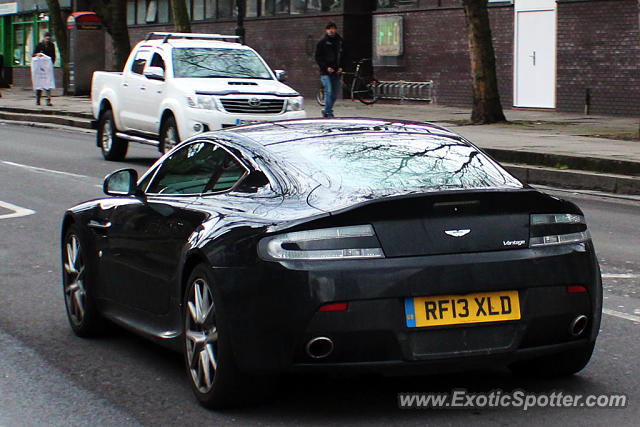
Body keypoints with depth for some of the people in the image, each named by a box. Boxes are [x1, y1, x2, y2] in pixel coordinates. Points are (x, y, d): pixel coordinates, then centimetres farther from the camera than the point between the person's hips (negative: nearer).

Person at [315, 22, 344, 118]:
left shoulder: (339, 42, 12)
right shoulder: (322, 42, 0)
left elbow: (342, 56, 19)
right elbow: (318, 58, -2)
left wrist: (341, 67, 3)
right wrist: (326, 67, -13)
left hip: (336, 73, 5)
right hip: (326, 72, -4)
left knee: (334, 95, 7)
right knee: (329, 92, -13)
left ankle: (326, 111, 24)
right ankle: (328, 113, -8)